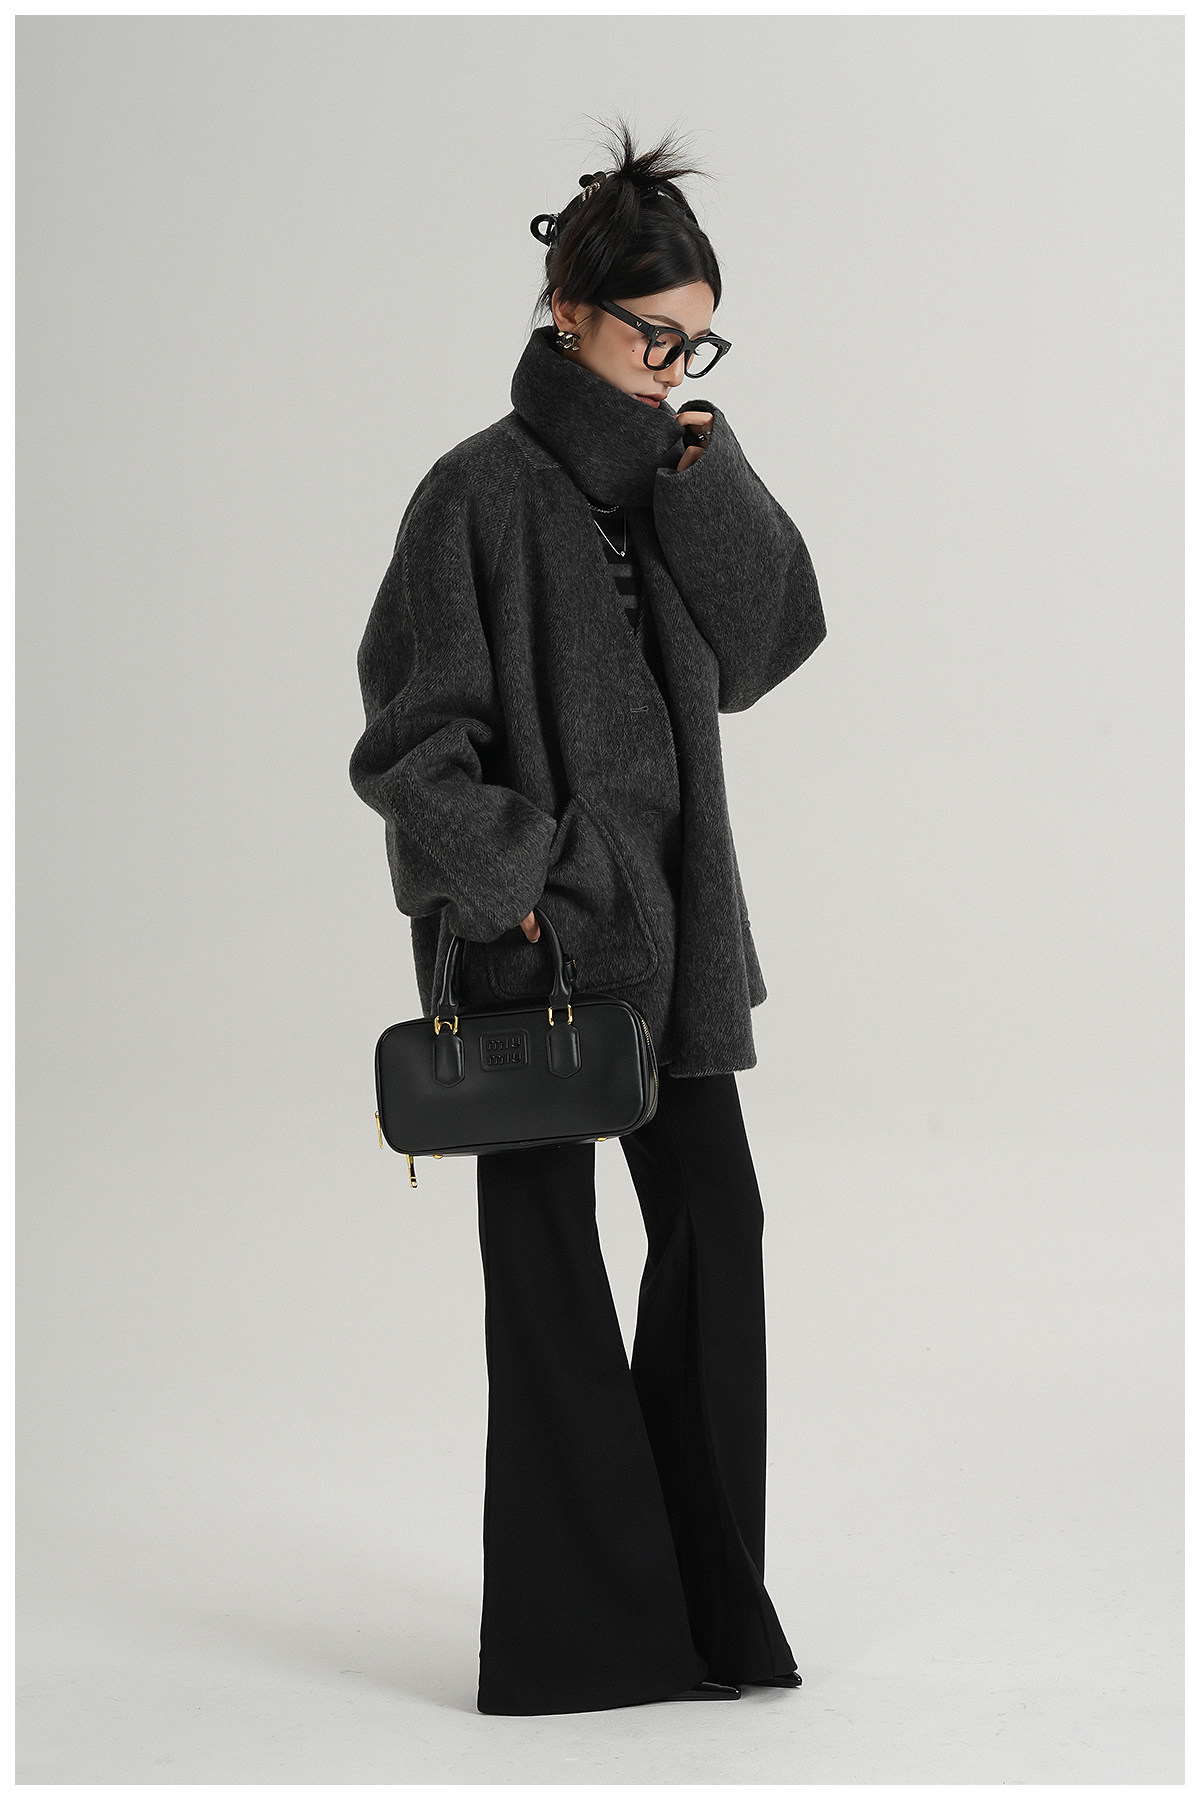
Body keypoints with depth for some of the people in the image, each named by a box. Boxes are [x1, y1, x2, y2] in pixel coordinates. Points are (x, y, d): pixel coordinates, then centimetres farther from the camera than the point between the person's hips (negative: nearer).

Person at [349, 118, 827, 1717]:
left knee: (715, 1223, 4)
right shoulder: (483, 493, -11)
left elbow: (770, 644, 0)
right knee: (548, 1256, 0)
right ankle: (577, 1626, 8)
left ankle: (702, 1591, 15)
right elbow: (410, 734, -12)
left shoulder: (676, 487, 9)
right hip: (529, 927, -6)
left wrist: (709, 481, -9)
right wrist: (506, 886, -18)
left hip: (667, 913, 6)